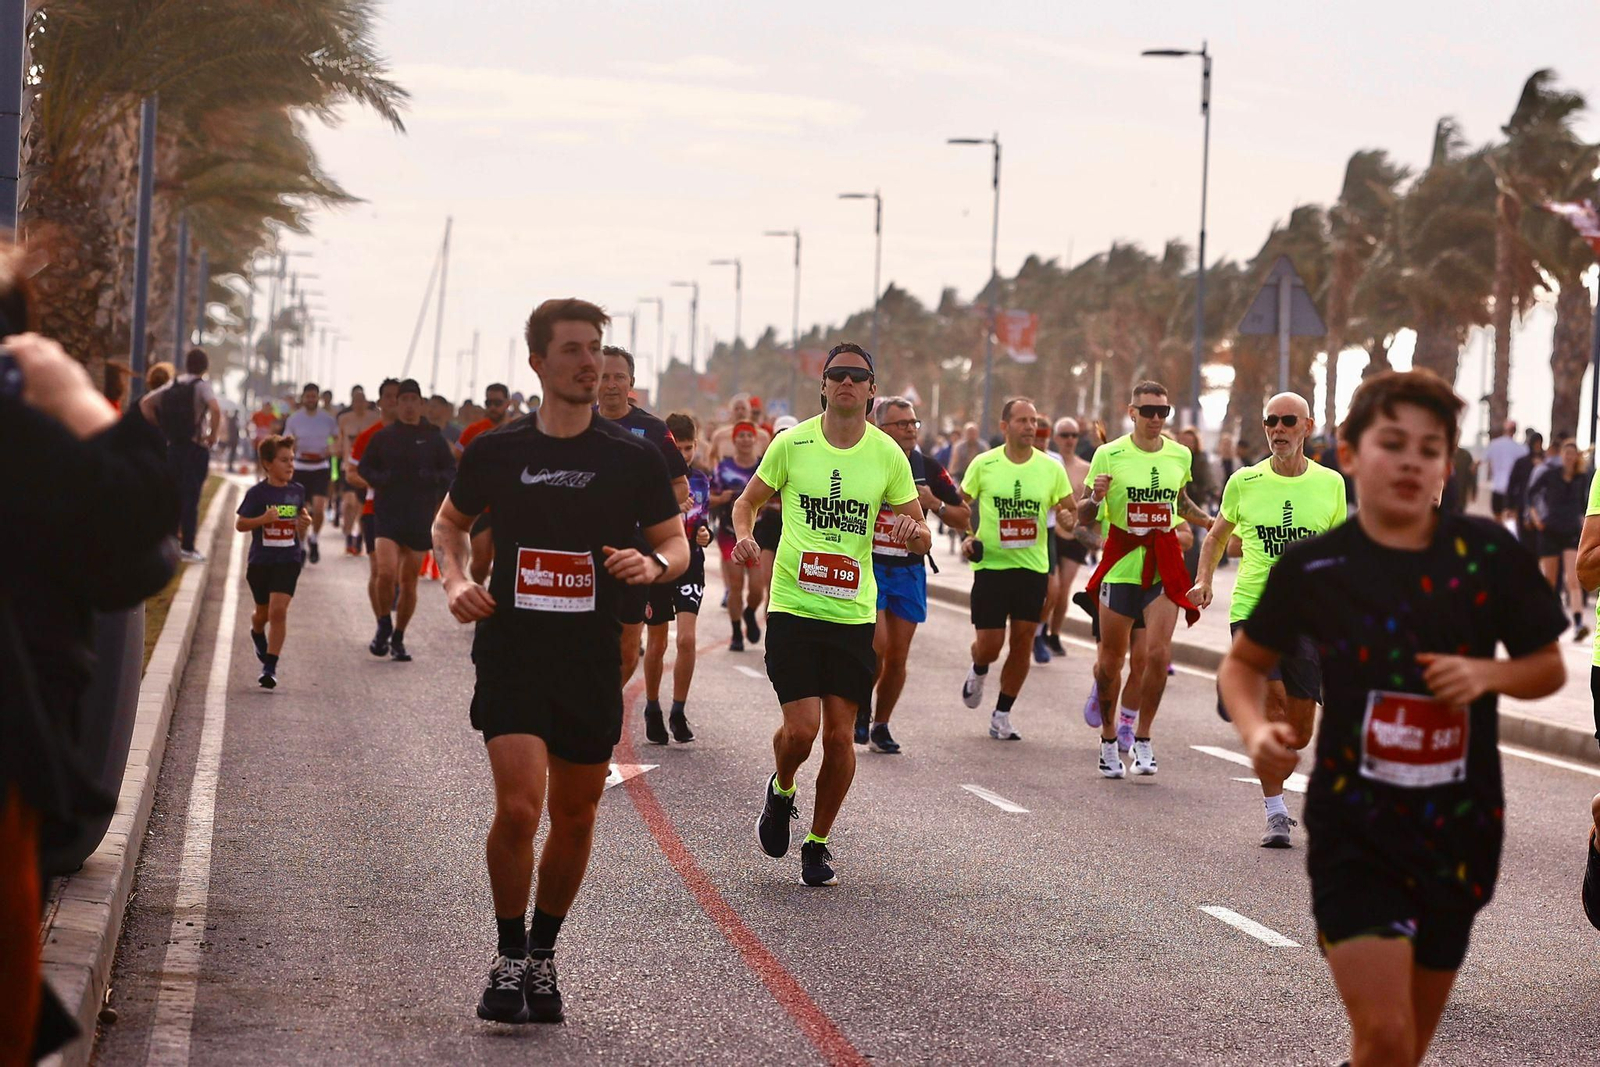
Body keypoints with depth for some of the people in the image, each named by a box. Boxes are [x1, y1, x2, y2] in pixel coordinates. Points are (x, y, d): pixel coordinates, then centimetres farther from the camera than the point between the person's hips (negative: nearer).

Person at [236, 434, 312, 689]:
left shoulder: (297, 491, 3)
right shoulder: (257, 493, -8)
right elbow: (240, 524, -6)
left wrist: (305, 523, -1)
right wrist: (263, 519, -22)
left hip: (288, 560, 1)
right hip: (260, 560, -1)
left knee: (278, 610, -13)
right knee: (263, 612, 15)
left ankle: (270, 666, -9)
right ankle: (258, 634, 52)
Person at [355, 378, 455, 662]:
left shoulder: (433, 439, 5)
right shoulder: (382, 437, 5)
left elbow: (451, 472, 9)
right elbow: (363, 468, 13)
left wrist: (433, 478, -12)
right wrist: (378, 478, -8)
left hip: (421, 519, 1)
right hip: (387, 515, -1)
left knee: (409, 582, 6)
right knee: (386, 573, -18)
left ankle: (398, 639, 21)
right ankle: (384, 626, 6)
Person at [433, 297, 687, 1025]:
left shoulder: (633, 459, 1)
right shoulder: (496, 452, 2)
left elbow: (677, 542, 8)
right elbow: (451, 521, 19)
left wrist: (653, 564, -15)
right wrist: (455, 582, 0)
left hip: (593, 660, 2)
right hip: (510, 652, -1)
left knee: (575, 818, 10)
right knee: (518, 807, -16)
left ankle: (542, 954, 31)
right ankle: (508, 957, 3)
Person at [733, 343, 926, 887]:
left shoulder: (888, 455, 3)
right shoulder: (792, 443, -1)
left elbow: (922, 536, 9)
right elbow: (748, 501, 11)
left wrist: (912, 532, -15)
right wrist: (744, 535, -10)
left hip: (854, 613, 2)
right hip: (794, 606, -2)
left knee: (839, 734, 2)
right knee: (801, 727, -11)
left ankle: (818, 842, 21)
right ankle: (781, 791, 23)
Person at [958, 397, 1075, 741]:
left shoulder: (1052, 468, 2)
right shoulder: (984, 464, -2)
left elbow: (1067, 513, 10)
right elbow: (961, 504, 9)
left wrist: (1066, 518, -14)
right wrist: (967, 537, -6)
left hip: (1033, 567, 2)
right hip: (990, 564, -2)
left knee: (1022, 642, 1)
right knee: (989, 644, -4)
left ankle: (1002, 716, 13)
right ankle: (978, 672, 34)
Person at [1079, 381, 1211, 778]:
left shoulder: (1180, 455, 6)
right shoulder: (1109, 455, -4)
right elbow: (1083, 516, 0)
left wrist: (1210, 522, 10)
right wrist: (1095, 497, -22)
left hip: (1164, 566, 2)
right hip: (1120, 564, -2)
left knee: (1158, 653, -12)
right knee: (1111, 658, 4)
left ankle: (1142, 738, 3)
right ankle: (1108, 738, 24)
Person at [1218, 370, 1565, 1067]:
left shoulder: (1488, 554, -4)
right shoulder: (1314, 567, -6)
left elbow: (1549, 668, 7)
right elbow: (1244, 663, 9)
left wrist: (1487, 674, -13)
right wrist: (1256, 730, -11)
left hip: (1459, 831, 3)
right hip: (1355, 829, -3)